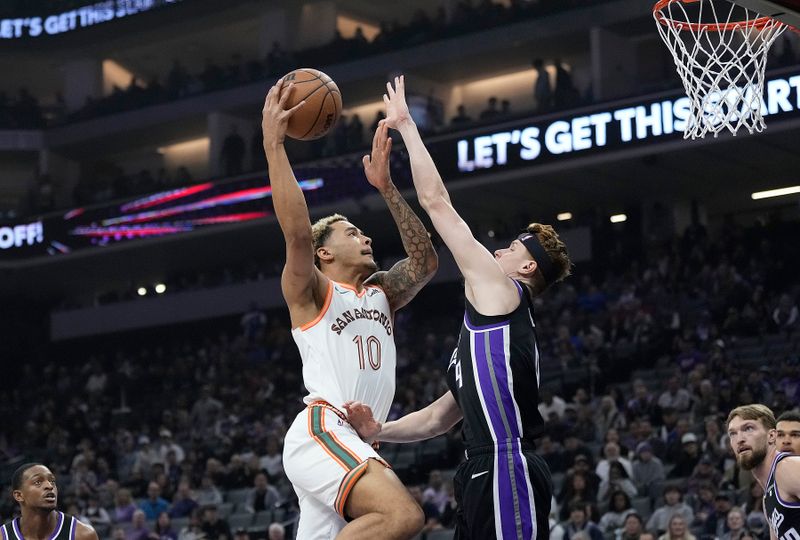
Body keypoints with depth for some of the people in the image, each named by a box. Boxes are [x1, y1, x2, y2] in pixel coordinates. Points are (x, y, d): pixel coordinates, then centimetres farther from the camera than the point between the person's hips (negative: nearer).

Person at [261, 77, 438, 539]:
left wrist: (385, 186, 15)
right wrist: (273, 143, -14)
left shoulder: (380, 294, 26)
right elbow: (297, 232, -13)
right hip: (322, 432, -8)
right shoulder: (310, 292, 4)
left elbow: (425, 260, 16)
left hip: (354, 445, 8)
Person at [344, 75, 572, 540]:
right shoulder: (490, 322, 29)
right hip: (485, 471, 10)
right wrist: (380, 431, 13)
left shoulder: (502, 291, 2)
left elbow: (436, 201, 2)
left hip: (508, 469, -10)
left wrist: (405, 125, 10)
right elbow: (437, 419, 30)